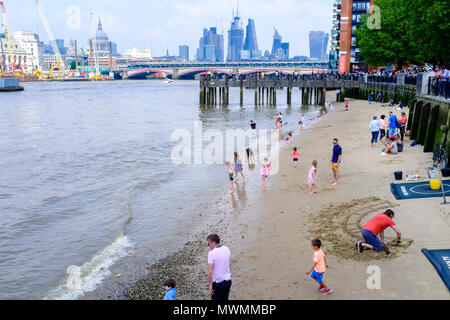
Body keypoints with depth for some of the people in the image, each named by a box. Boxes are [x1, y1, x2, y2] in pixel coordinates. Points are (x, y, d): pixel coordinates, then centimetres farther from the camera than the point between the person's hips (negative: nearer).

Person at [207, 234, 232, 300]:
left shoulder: (212, 253, -18)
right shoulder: (227, 249, 2)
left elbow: (210, 271, -20)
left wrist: (210, 284, -13)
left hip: (217, 283, -6)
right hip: (228, 280, 6)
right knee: (225, 299, 19)